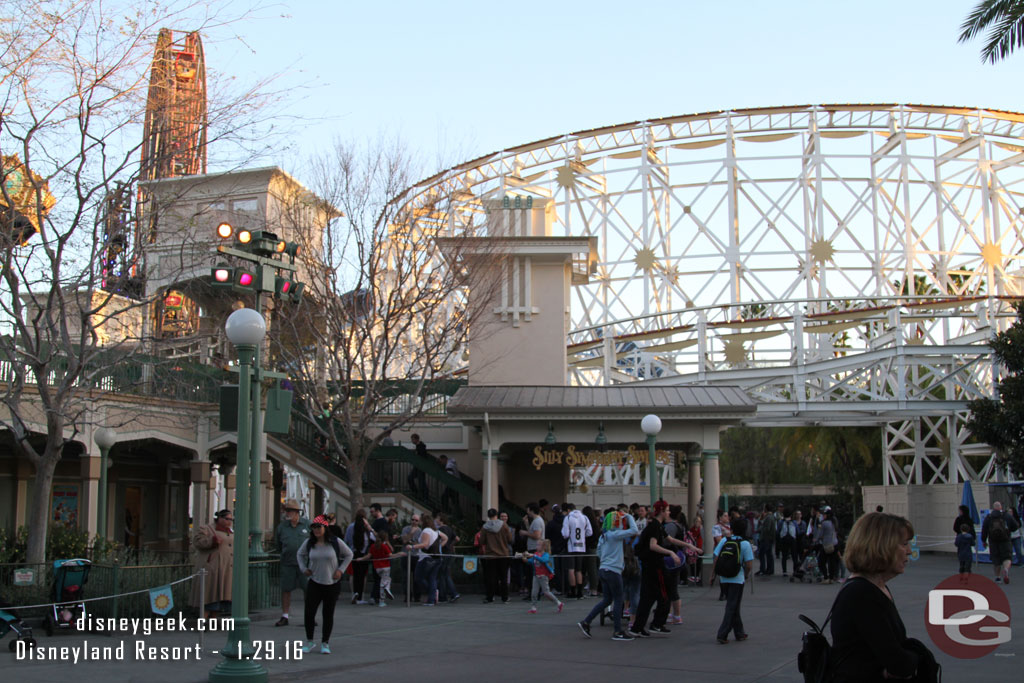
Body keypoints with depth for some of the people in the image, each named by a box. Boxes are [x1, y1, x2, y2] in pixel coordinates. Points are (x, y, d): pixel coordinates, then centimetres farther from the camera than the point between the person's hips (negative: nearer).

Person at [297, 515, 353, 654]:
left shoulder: (335, 542, -7)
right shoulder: (309, 543, -1)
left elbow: (349, 555, 6)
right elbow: (300, 554, 19)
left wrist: (341, 570, -3)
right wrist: (304, 568, 5)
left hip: (332, 584, -1)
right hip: (314, 583, 1)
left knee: (328, 614, 5)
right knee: (309, 612, -5)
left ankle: (325, 643, 18)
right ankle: (309, 641, 13)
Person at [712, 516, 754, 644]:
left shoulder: (724, 540, 1)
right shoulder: (745, 544, -8)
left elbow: (716, 559, -1)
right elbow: (749, 565, -11)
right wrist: (746, 575, 8)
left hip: (724, 579, 4)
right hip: (737, 579, -4)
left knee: (733, 606, 17)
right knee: (732, 607, 2)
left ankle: (740, 633, 25)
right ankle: (722, 634, -5)